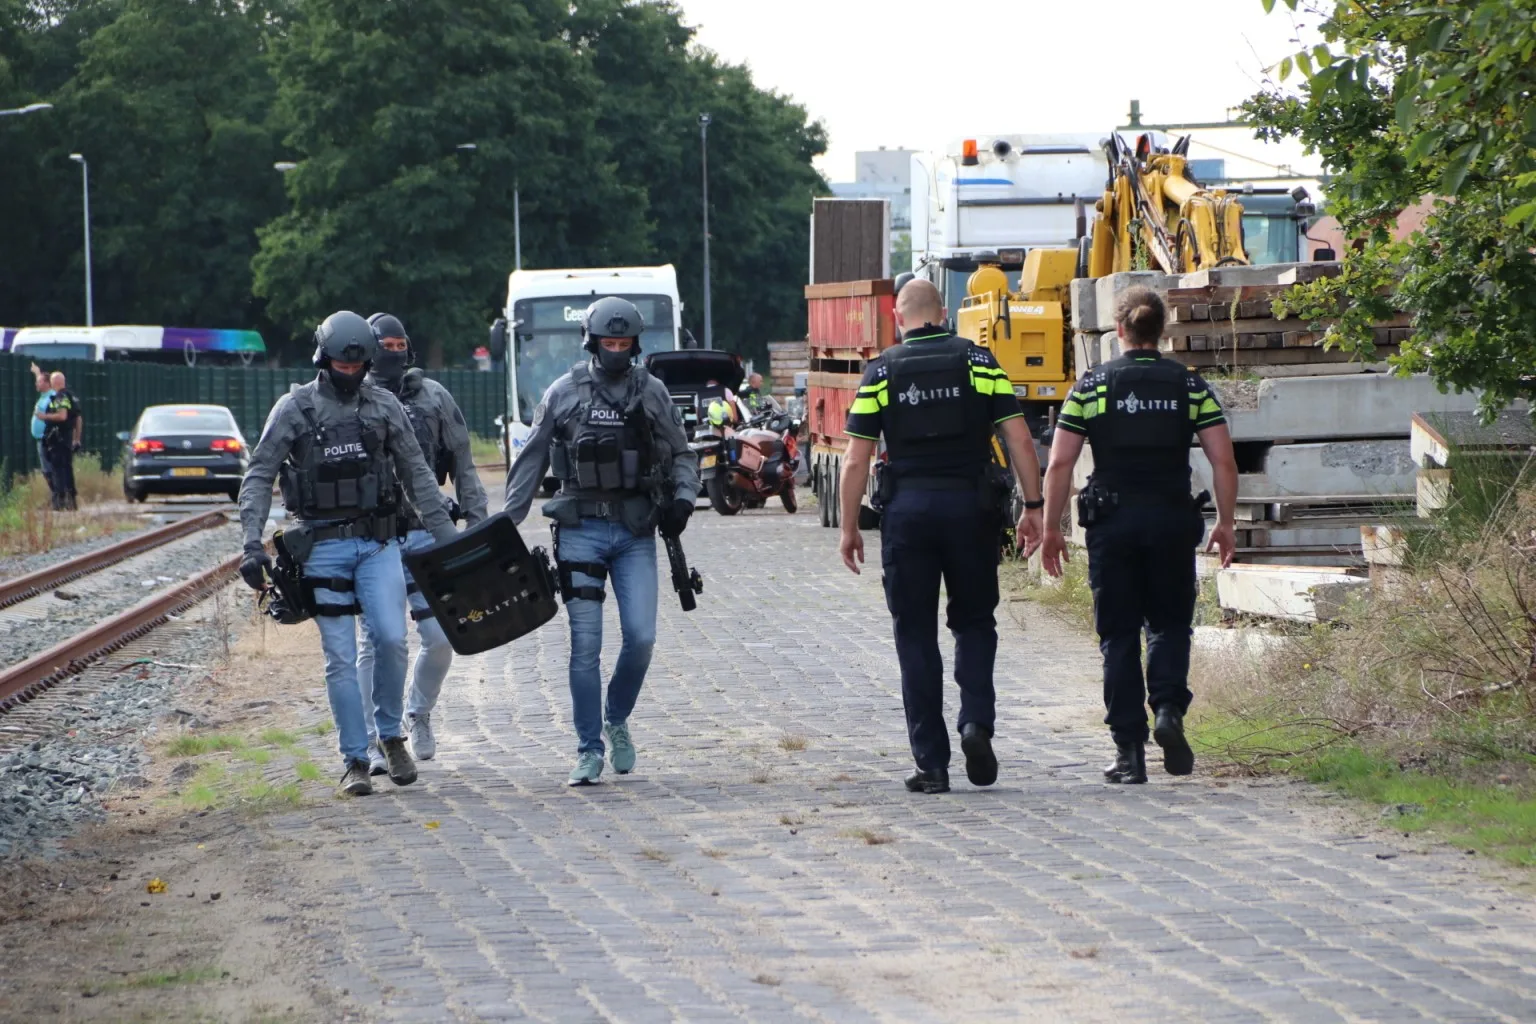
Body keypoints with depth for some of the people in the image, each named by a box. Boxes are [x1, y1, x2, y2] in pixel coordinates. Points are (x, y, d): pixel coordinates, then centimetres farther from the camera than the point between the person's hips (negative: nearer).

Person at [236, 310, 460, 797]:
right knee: (340, 656, -2)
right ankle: (354, 760, 5)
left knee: (391, 637, -15)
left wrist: (446, 533, 7)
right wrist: (252, 544, -10)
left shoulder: (384, 406, 6)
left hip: (378, 542, 1)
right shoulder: (294, 409, 0)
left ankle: (391, 734, 6)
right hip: (323, 545, -1)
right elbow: (258, 478, 0)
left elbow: (417, 474, 11)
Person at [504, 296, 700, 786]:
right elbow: (531, 461, 10)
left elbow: (681, 455, 14)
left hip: (636, 532, 1)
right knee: (585, 643, -4)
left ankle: (617, 720, 19)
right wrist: (507, 523, 6)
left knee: (641, 636, -7)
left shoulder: (652, 393, 7)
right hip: (580, 530, -1)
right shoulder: (563, 394, 4)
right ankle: (589, 749, 3)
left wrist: (683, 497, -5)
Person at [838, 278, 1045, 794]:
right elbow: (1019, 439, -2)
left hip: (907, 510, -1)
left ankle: (931, 763, 3)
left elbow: (856, 461, -1)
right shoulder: (978, 361, 4)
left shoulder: (881, 371, 2)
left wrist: (849, 528, 7)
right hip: (971, 505, 1)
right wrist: (1033, 508, 4)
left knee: (916, 636, 6)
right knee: (974, 622, 17)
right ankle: (977, 721, -6)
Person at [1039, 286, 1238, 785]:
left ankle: (1128, 749, 2)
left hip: (1112, 520, -1)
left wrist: (1051, 528, 3)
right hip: (1173, 519, 1)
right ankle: (1169, 710, -9)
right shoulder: (1190, 386, 3)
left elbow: (1059, 465, -4)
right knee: (1169, 624, 16)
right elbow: (1223, 462, 0)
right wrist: (1225, 523, 10)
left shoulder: (1091, 386, 0)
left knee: (1119, 635, 6)